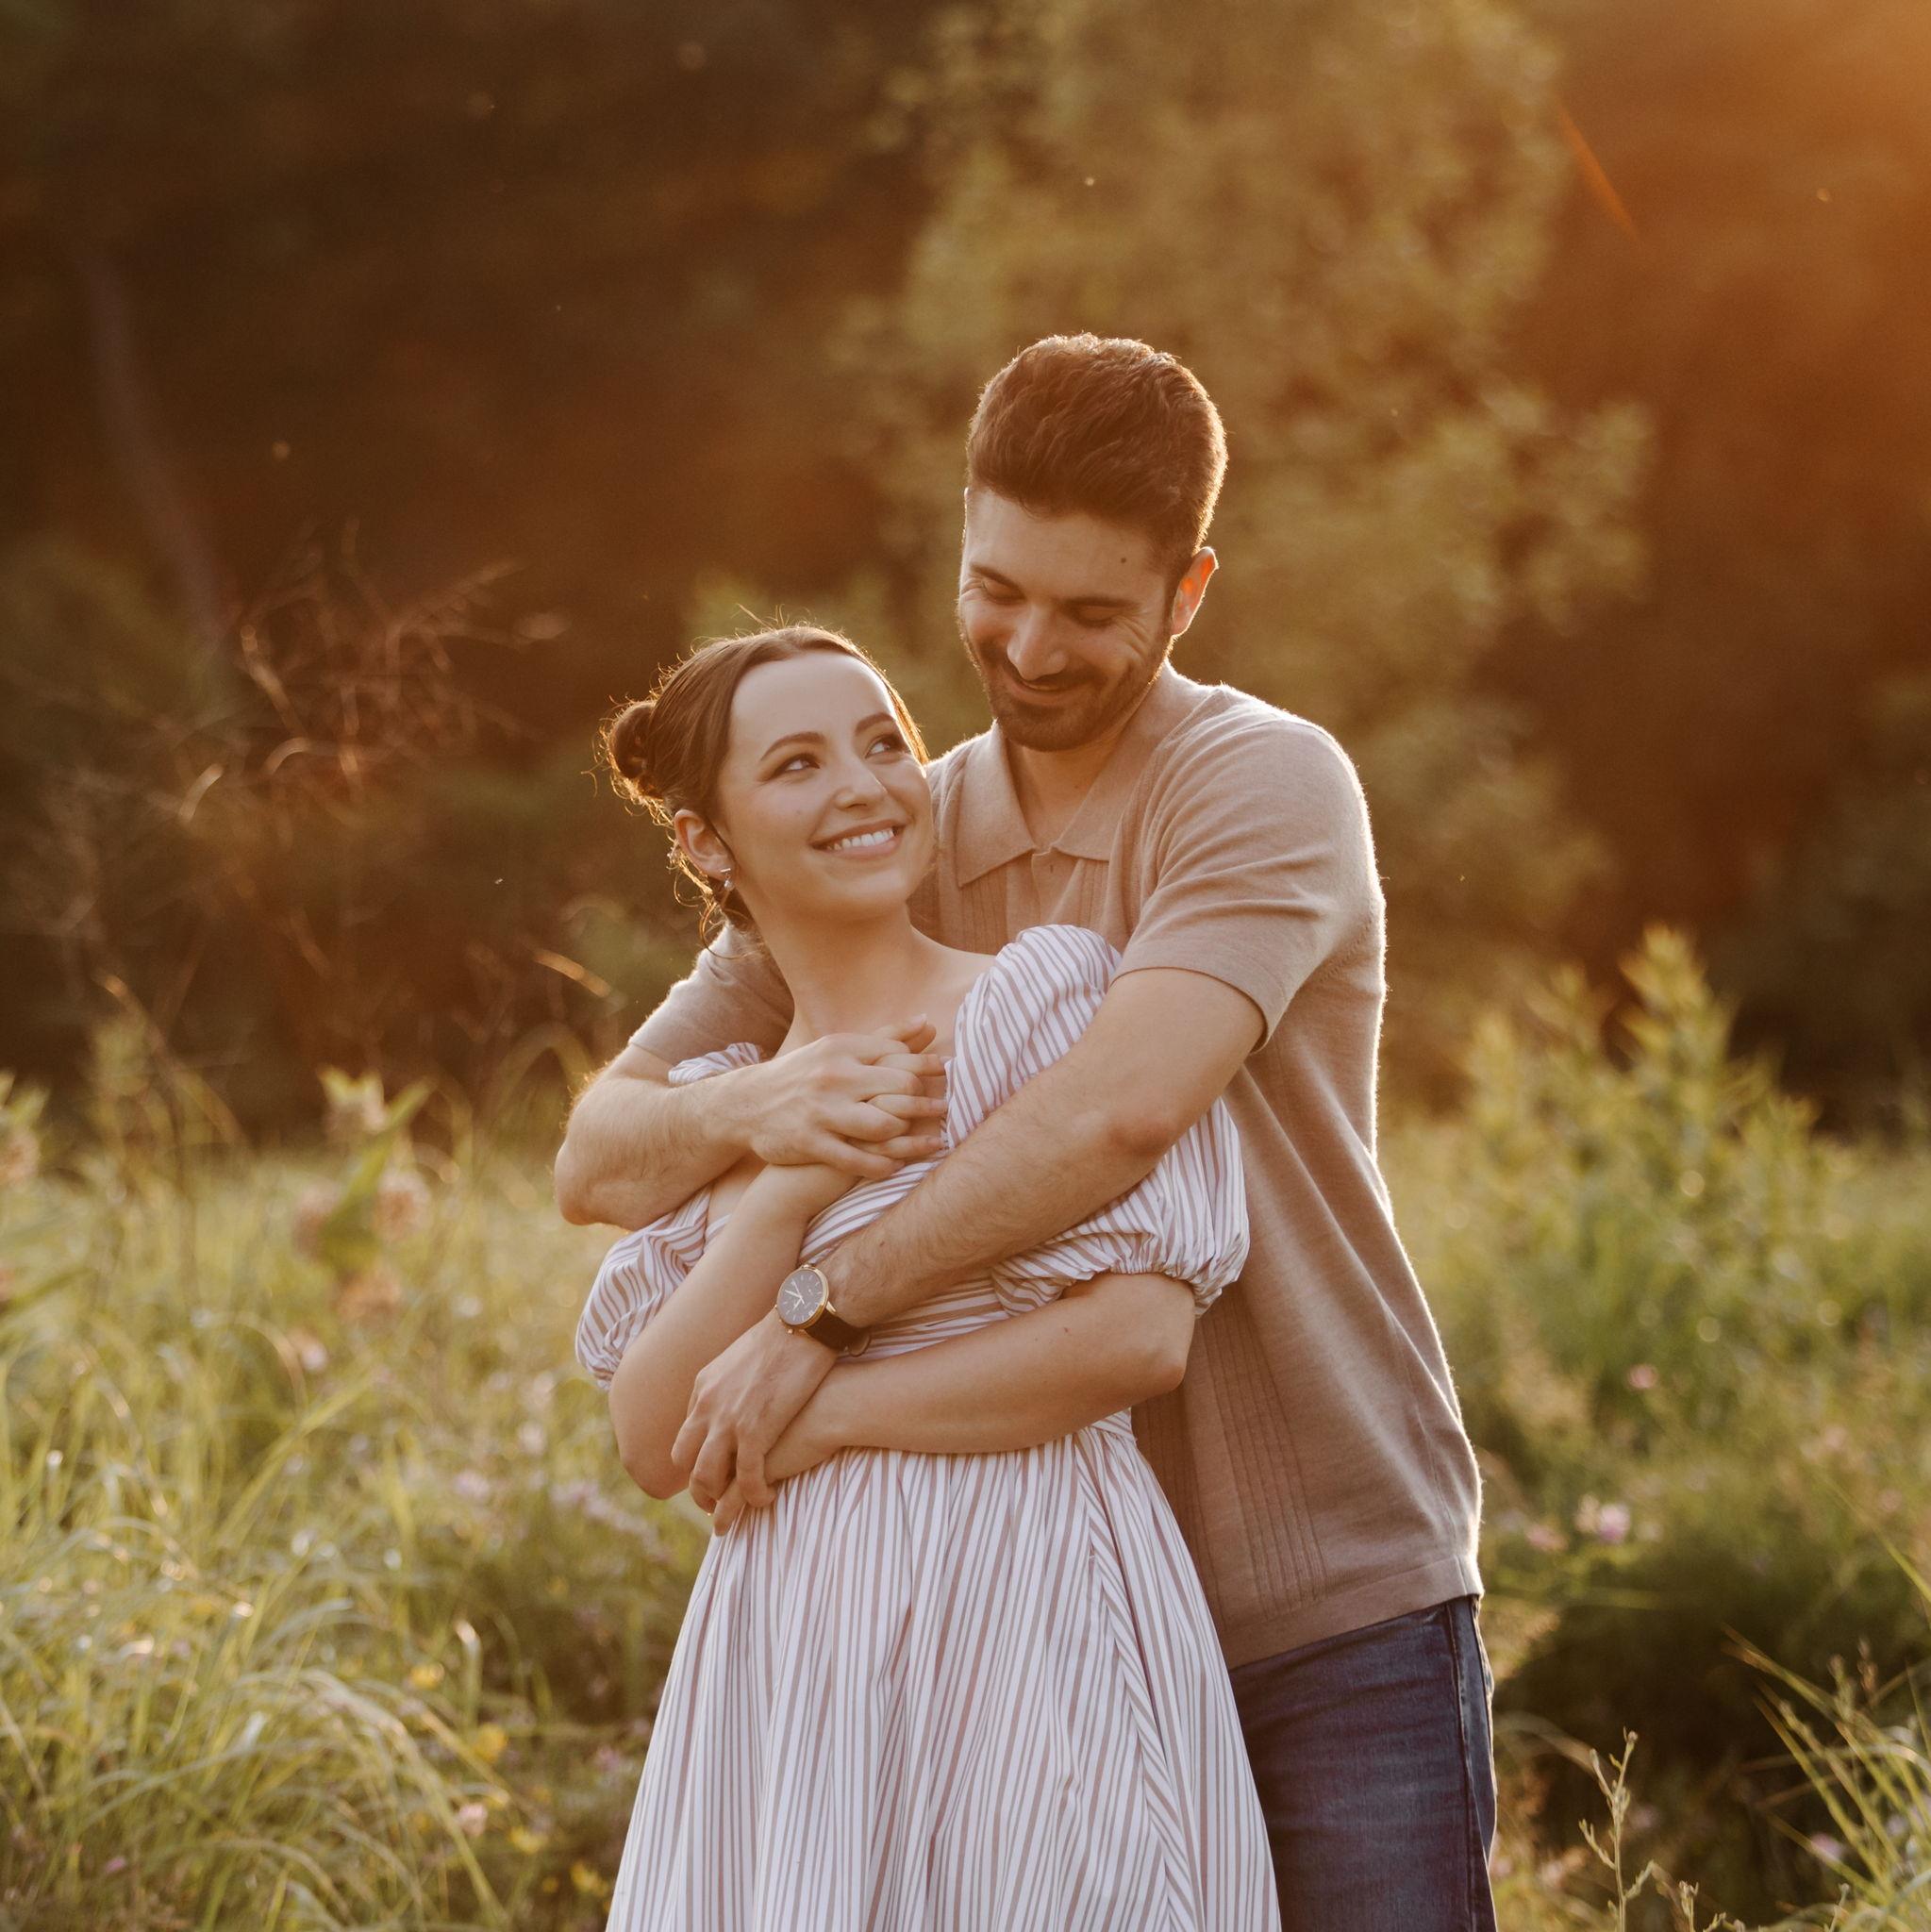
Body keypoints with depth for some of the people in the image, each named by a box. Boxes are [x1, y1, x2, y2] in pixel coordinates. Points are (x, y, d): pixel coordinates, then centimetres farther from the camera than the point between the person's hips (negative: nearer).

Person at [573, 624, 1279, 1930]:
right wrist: (784, 1198, -10)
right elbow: (656, 1444, 3)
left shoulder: (1051, 987, -3)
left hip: (1026, 1635, -4)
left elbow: (1141, 1335, -13)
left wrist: (820, 1407, -6)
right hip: (794, 1669, 4)